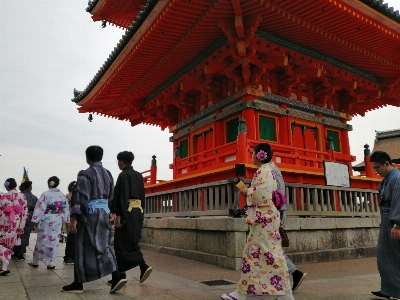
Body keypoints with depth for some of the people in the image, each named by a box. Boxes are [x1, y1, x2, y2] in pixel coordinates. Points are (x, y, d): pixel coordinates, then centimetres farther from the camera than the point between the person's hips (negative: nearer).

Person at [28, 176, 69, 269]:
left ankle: (35, 261, 23)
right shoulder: (62, 195, 3)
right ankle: (51, 262, 10)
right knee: (53, 241, 9)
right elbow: (66, 209, 8)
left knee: (42, 240, 9)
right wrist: (65, 220, 17)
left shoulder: (45, 194, -11)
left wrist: (36, 221, -6)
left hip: (46, 221, -3)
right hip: (57, 221, 3)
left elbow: (40, 208, -12)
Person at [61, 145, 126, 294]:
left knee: (83, 248, 4)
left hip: (89, 214, -6)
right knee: (103, 246, 11)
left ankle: (78, 284, 15)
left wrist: (74, 217, -17)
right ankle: (117, 276, -1)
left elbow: (81, 197, -17)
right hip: (104, 213, 6)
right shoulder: (108, 174, 11)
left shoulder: (86, 174, -10)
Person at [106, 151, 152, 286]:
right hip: (138, 211, 8)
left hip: (127, 212, -8)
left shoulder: (123, 175, -9)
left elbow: (122, 196, -17)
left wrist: (118, 215, -17)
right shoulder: (139, 175, 14)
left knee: (121, 243, 1)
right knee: (131, 242, 14)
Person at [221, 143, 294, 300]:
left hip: (263, 218, -10)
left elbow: (264, 192, -25)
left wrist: (247, 192, -9)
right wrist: (249, 190, 11)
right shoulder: (267, 170, 17)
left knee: (269, 253, -3)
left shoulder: (264, 170, -12)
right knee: (252, 253, 10)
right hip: (262, 217, 10)